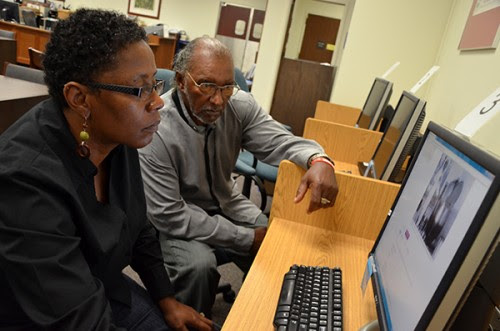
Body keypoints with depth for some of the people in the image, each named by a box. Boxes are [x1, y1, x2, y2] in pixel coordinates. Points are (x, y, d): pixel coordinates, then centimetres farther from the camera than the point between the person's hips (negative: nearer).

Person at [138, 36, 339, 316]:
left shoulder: (240, 106, -13)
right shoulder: (154, 131, -28)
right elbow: (169, 215, -26)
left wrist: (319, 160, -42)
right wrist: (247, 238, -24)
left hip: (225, 203, 5)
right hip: (177, 219, -4)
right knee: (199, 265, -30)